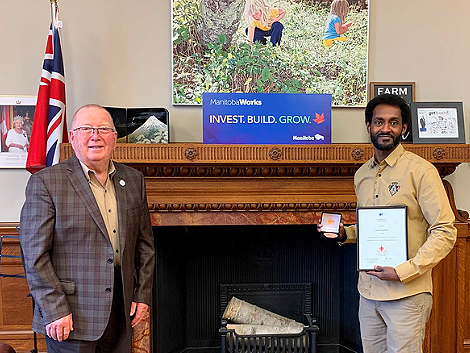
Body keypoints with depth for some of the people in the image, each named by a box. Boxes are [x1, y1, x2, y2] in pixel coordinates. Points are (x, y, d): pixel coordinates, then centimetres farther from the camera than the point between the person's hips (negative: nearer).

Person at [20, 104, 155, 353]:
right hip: (72, 316, -4)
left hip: (121, 312, 5)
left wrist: (143, 295, 7)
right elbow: (35, 254, -10)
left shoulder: (133, 180, 8)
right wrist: (55, 310, -13)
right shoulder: (45, 182, -7)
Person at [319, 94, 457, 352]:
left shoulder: (420, 170, -10)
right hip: (369, 292, 6)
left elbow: (445, 232, -13)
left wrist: (404, 271, -20)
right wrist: (345, 233, 2)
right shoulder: (361, 175, 10)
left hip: (407, 294, -6)